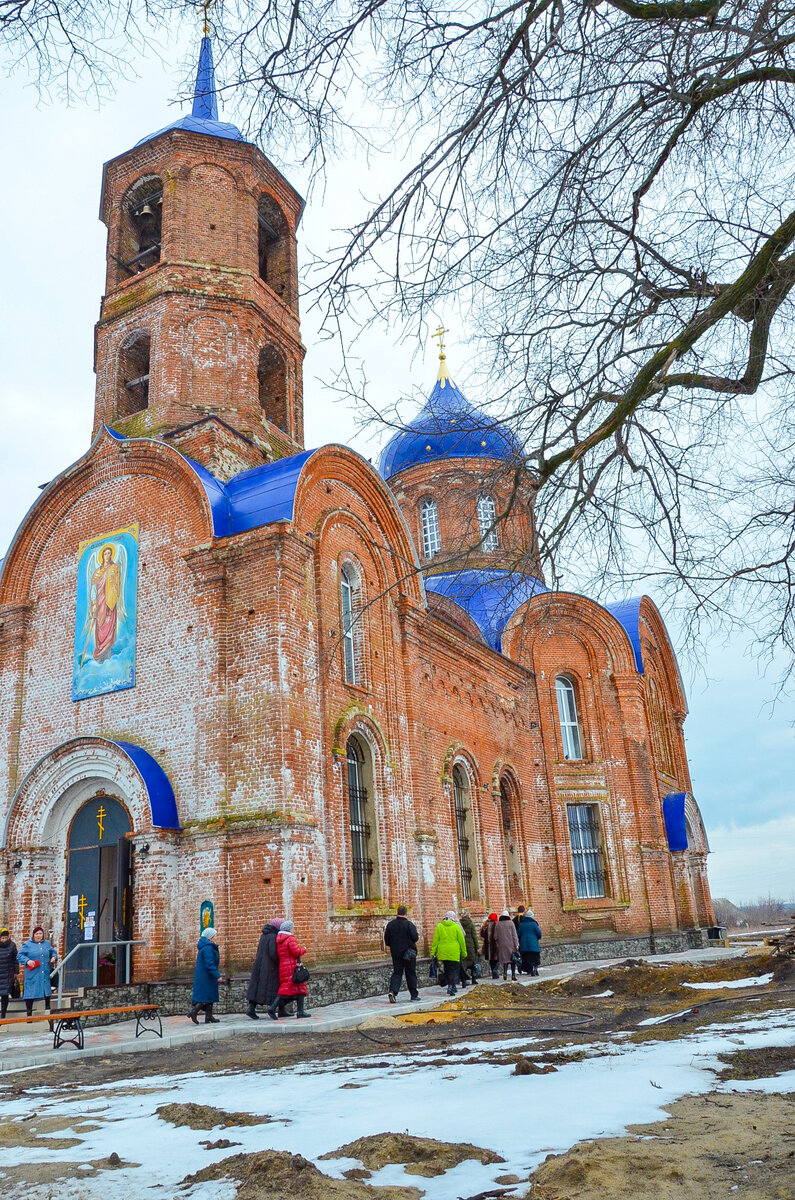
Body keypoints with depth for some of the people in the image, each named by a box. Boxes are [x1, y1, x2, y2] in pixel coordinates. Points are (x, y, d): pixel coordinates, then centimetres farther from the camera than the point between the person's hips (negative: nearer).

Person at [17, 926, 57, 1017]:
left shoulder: (47, 944, 13)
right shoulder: (27, 944, 1)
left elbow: (53, 952, 23)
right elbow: (19, 956, -3)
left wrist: (54, 957, 2)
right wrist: (27, 961, -19)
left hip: (45, 974, 4)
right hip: (32, 975, -4)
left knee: (47, 992, 9)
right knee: (30, 992, -2)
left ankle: (48, 1010, 24)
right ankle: (29, 1013, 10)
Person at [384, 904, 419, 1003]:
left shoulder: (391, 924, 1)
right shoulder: (409, 924, -13)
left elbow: (386, 938, 6)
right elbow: (415, 938, -15)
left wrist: (388, 946, 22)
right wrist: (417, 937, 8)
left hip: (396, 952, 3)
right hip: (409, 952, -3)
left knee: (397, 973, 6)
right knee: (411, 973, 9)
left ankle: (392, 991, -14)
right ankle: (414, 995, 16)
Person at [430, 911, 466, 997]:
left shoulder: (439, 926, 3)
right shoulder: (456, 926, -3)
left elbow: (435, 940, 3)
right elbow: (461, 941, 2)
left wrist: (433, 952, 7)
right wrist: (464, 953, 11)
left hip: (442, 953, 3)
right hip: (454, 953, -3)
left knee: (447, 970, 15)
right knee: (453, 970, 2)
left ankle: (451, 987, 19)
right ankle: (451, 987, -12)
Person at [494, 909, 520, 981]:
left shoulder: (497, 924, 2)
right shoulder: (510, 923, -5)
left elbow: (495, 936, 6)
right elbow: (514, 934, -5)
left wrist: (497, 944, 19)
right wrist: (516, 944, -2)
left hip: (502, 945, 2)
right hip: (511, 945, -2)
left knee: (505, 959, 9)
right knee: (513, 959, 8)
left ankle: (505, 972, -11)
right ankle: (513, 975, 5)